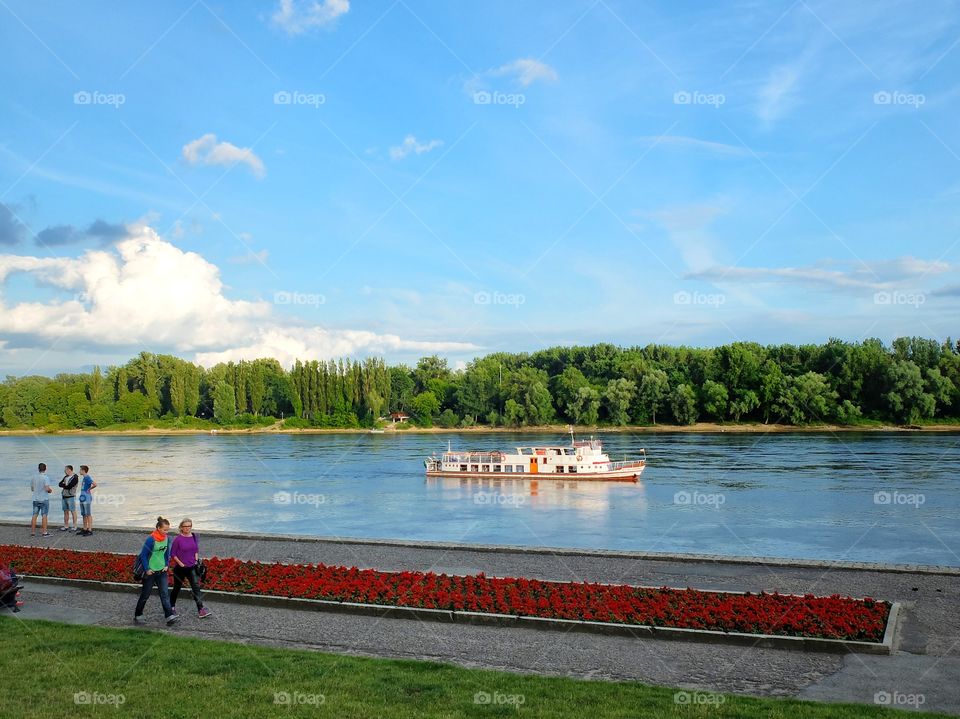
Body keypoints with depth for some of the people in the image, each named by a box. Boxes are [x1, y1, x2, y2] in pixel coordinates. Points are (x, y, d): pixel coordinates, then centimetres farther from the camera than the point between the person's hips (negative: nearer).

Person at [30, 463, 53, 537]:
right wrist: (50, 490, 0)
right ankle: (45, 532, 0)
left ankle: (32, 532, 10)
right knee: (44, 515, -1)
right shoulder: (45, 478, -13)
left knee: (34, 515, 8)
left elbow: (32, 489, 12)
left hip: (35, 499, 5)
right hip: (44, 499, -5)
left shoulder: (34, 477, 5)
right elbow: (47, 489, -20)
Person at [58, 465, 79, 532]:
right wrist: (66, 485, -12)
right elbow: (60, 484, 4)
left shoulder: (75, 477, -10)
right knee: (65, 511, 10)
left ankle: (75, 527, -4)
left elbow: (69, 486, -18)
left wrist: (64, 485, -3)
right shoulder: (66, 477, 14)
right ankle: (66, 526, 15)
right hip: (64, 496, 8)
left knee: (73, 511, -5)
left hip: (71, 497, -7)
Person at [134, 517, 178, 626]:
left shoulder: (167, 539, 0)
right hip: (150, 572, -5)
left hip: (162, 571, 5)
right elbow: (143, 555, -14)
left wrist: (166, 565, 5)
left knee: (165, 593, -3)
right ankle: (137, 616, 23)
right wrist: (147, 569, -13)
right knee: (145, 594, 7)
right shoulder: (151, 540, -19)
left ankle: (169, 616, -8)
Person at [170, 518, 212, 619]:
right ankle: (172, 606, 36)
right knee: (177, 588, 13)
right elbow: (172, 554, -8)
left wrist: (196, 560, 3)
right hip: (180, 568, -3)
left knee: (196, 587, -7)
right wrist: (180, 563, -12)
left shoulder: (194, 537, 1)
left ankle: (201, 610, -11)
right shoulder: (178, 539, -12)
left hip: (192, 567, 3)